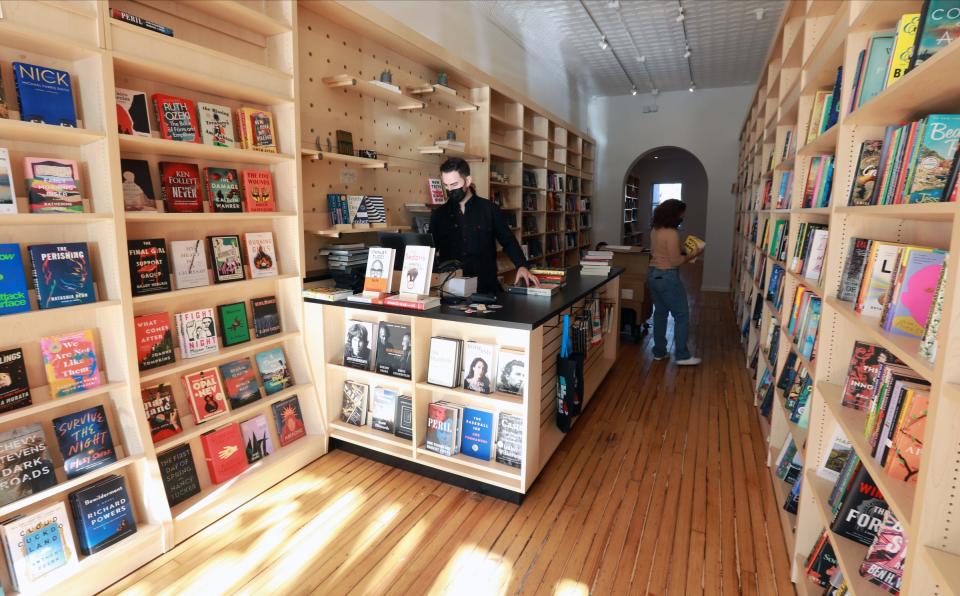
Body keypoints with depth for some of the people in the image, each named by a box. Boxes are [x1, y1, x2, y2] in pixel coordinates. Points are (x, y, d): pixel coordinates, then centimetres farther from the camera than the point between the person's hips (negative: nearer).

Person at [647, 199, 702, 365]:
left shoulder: (655, 231, 8)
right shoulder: (671, 233, -19)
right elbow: (675, 261, -18)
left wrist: (682, 250, 16)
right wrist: (692, 255, -4)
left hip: (653, 274, 9)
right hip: (667, 277, -9)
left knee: (660, 313, 15)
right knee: (682, 315, 2)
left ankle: (659, 352, 21)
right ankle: (682, 356, 6)